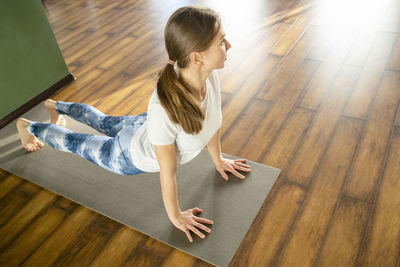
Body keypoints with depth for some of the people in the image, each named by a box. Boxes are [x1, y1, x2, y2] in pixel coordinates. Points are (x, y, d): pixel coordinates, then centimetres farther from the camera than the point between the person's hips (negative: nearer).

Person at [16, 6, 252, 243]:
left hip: (146, 127, 6)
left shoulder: (209, 74, -28)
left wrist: (218, 159, 6)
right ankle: (29, 126, 54)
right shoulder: (166, 110, -48)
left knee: (106, 123, 34)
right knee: (77, 143, 24)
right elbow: (168, 172, -32)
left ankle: (56, 106, 62)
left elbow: (213, 120, -7)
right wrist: (176, 217, -16)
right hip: (133, 157, -5)